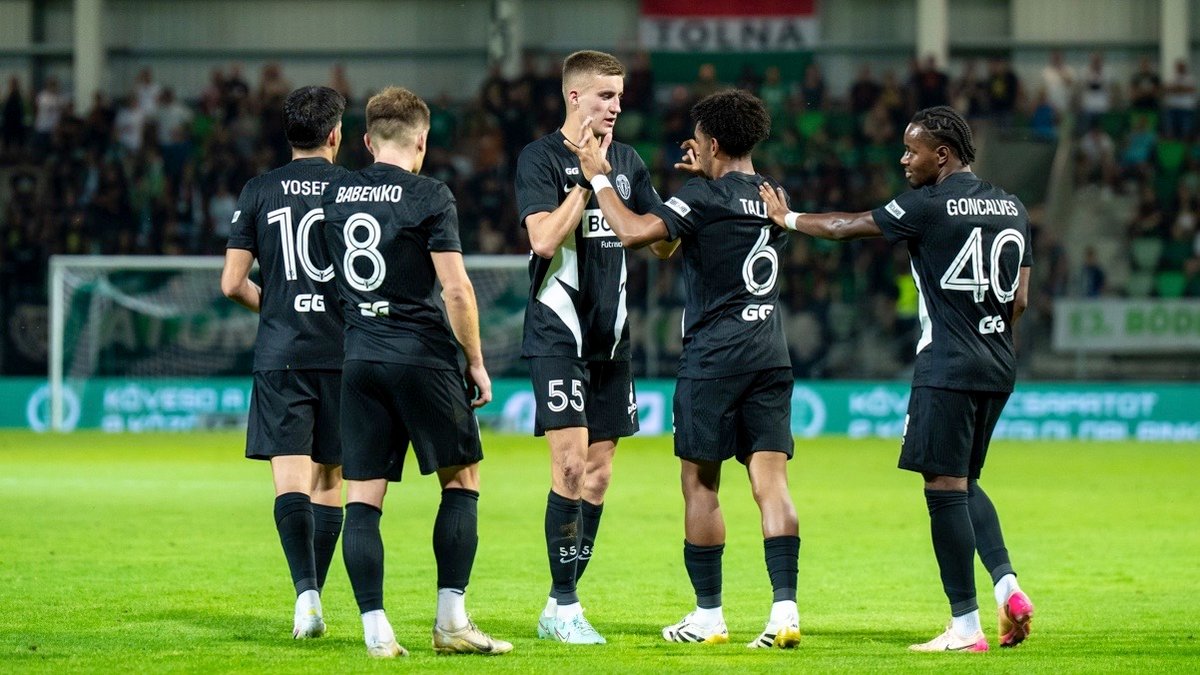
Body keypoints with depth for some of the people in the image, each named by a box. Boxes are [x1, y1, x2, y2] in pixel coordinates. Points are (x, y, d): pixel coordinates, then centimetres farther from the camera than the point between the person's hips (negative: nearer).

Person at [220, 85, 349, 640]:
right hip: (342, 350, 1)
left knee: (290, 475, -7)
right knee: (329, 476, 12)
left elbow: (232, 283, 2)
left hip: (280, 351, -1)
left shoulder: (259, 191, 4)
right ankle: (314, 598, 14)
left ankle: (306, 590, -25)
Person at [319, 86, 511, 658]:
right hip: (422, 353, -4)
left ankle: (375, 629, -2)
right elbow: (456, 290, -9)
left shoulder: (334, 195, 8)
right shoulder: (428, 195, -7)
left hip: (358, 355, 4)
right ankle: (450, 621, 2)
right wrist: (476, 363, -2)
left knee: (362, 496, 3)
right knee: (461, 479, 8)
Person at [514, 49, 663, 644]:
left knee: (597, 475, 6)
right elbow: (545, 238, -18)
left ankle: (560, 607, 14)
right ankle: (563, 605, -8)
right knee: (571, 464, -14)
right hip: (557, 335, -6)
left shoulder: (626, 161, 12)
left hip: (610, 337, 6)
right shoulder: (541, 158, -6)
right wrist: (587, 177, -17)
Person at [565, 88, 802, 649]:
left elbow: (635, 232, -20)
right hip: (771, 355, 6)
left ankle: (708, 615, 7)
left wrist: (598, 178, -8)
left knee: (700, 483, 4)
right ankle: (785, 608, -12)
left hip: (713, 357, -6)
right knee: (771, 482, 0)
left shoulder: (705, 197, -10)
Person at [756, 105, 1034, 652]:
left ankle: (965, 626, -5)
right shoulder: (1012, 209, 11)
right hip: (997, 370, 8)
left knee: (945, 488, -4)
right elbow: (1019, 300, 14)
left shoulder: (929, 206, -9)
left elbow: (844, 228, 0)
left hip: (947, 370, -8)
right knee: (964, 484, 19)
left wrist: (788, 218, 16)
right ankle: (1007, 584, 1)